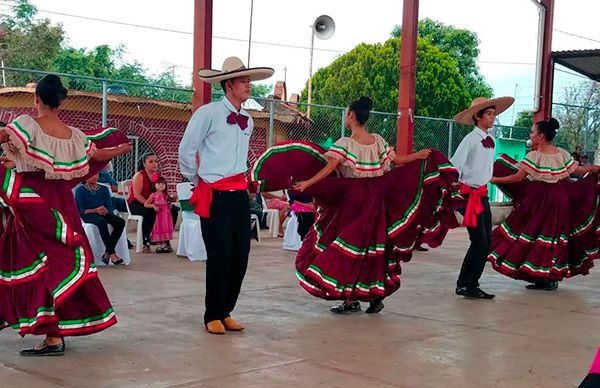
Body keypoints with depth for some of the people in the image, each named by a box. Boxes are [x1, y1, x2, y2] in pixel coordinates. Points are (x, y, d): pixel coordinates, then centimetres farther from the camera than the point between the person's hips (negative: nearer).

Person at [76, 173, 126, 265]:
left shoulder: (104, 189, 18)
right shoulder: (80, 190, 7)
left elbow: (110, 208, 10)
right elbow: (80, 210, -3)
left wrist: (105, 210, -13)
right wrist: (95, 210, -14)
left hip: (103, 214, 5)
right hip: (88, 216, -4)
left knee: (120, 221, -25)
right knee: (102, 221, -38)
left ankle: (107, 254, -27)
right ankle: (112, 254, -40)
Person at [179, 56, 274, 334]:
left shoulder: (247, 121, 13)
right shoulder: (208, 113, -9)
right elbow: (186, 151, -3)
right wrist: (198, 180, 5)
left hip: (239, 194, 7)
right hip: (214, 195, -7)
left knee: (240, 255, 5)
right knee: (220, 256, -6)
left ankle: (225, 312, 19)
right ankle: (213, 317, 9)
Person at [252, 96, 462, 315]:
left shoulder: (345, 144, -12)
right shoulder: (378, 141, 3)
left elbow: (329, 168, -24)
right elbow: (397, 161, 12)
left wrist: (307, 183, -31)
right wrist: (419, 155, 28)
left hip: (352, 200, -5)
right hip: (376, 199, 5)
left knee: (348, 245, 1)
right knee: (372, 244, 13)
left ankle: (351, 299, -1)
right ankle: (376, 294, 15)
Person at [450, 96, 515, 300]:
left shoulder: (491, 140, 10)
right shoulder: (470, 139, -13)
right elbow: (455, 165, -16)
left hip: (483, 193, 8)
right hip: (469, 193, -8)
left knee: (487, 241, 6)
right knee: (479, 241, -10)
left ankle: (472, 285, 14)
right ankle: (462, 285, 1)